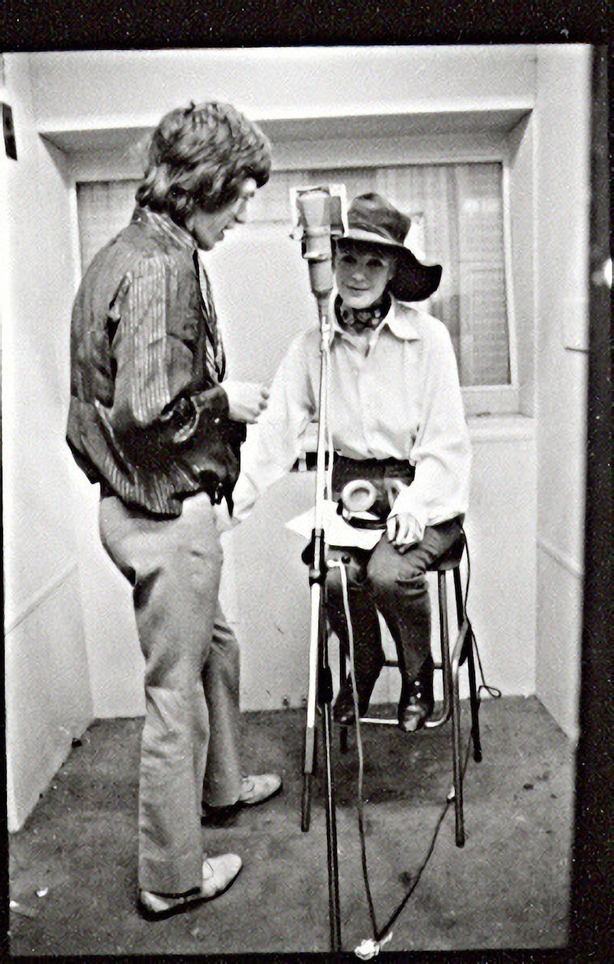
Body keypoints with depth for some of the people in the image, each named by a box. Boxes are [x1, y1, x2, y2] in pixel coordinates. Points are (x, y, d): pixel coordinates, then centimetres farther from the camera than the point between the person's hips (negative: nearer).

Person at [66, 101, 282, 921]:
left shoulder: (126, 253, 12)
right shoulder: (161, 269, -20)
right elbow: (147, 412, -27)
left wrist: (218, 399, 13)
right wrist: (225, 402, -12)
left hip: (158, 504, 10)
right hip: (168, 513, -10)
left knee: (215, 646, 26)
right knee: (175, 692, 3)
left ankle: (221, 783, 48)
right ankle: (171, 877, 23)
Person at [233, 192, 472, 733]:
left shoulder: (427, 336, -5)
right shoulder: (314, 345, 2)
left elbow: (445, 443, -4)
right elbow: (275, 433, -3)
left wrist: (414, 504, -19)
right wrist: (230, 501, -16)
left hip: (423, 490, -2)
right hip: (350, 489, 2)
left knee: (390, 574, -28)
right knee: (336, 577, -23)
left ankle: (419, 677, 7)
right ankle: (362, 668, 13)